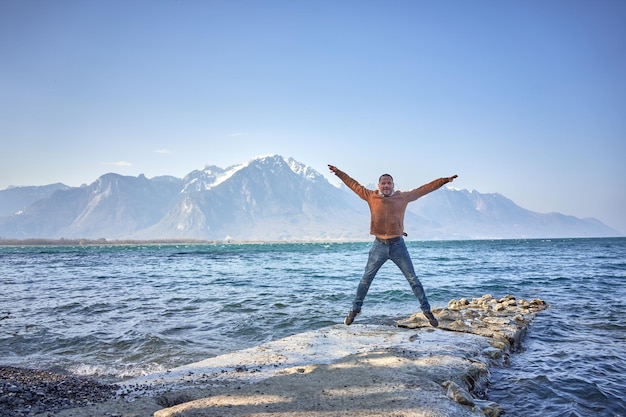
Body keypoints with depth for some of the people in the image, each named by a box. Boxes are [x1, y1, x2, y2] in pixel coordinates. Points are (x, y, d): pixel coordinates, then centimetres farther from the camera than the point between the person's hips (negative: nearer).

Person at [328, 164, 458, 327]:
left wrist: (445, 180, 8)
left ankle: (427, 311, 16)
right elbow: (354, 185, 10)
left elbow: (424, 189, 7)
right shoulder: (371, 196, 1)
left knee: (413, 279, 5)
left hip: (398, 245, 0)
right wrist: (339, 173, 14)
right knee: (366, 279, 8)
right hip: (379, 245, 0)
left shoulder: (403, 197, 1)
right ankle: (355, 309, 22)